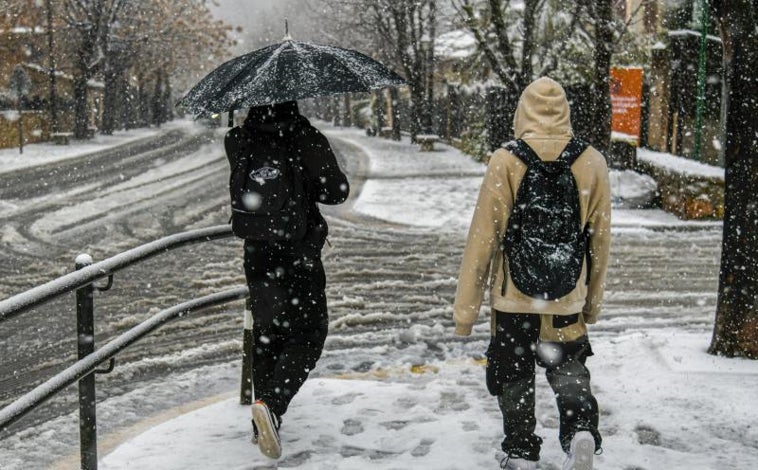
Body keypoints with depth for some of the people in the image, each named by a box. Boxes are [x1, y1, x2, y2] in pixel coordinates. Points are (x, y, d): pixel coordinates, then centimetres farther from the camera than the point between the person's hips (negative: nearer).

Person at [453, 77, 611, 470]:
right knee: (568, 366, 21)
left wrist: (465, 308, -3)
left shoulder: (506, 161, -12)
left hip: (515, 295, -2)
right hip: (569, 296, 3)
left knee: (513, 373, 15)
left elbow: (482, 239, -11)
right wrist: (592, 302, 18)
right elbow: (600, 239, 6)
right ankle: (580, 428, -2)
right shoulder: (592, 163, -2)